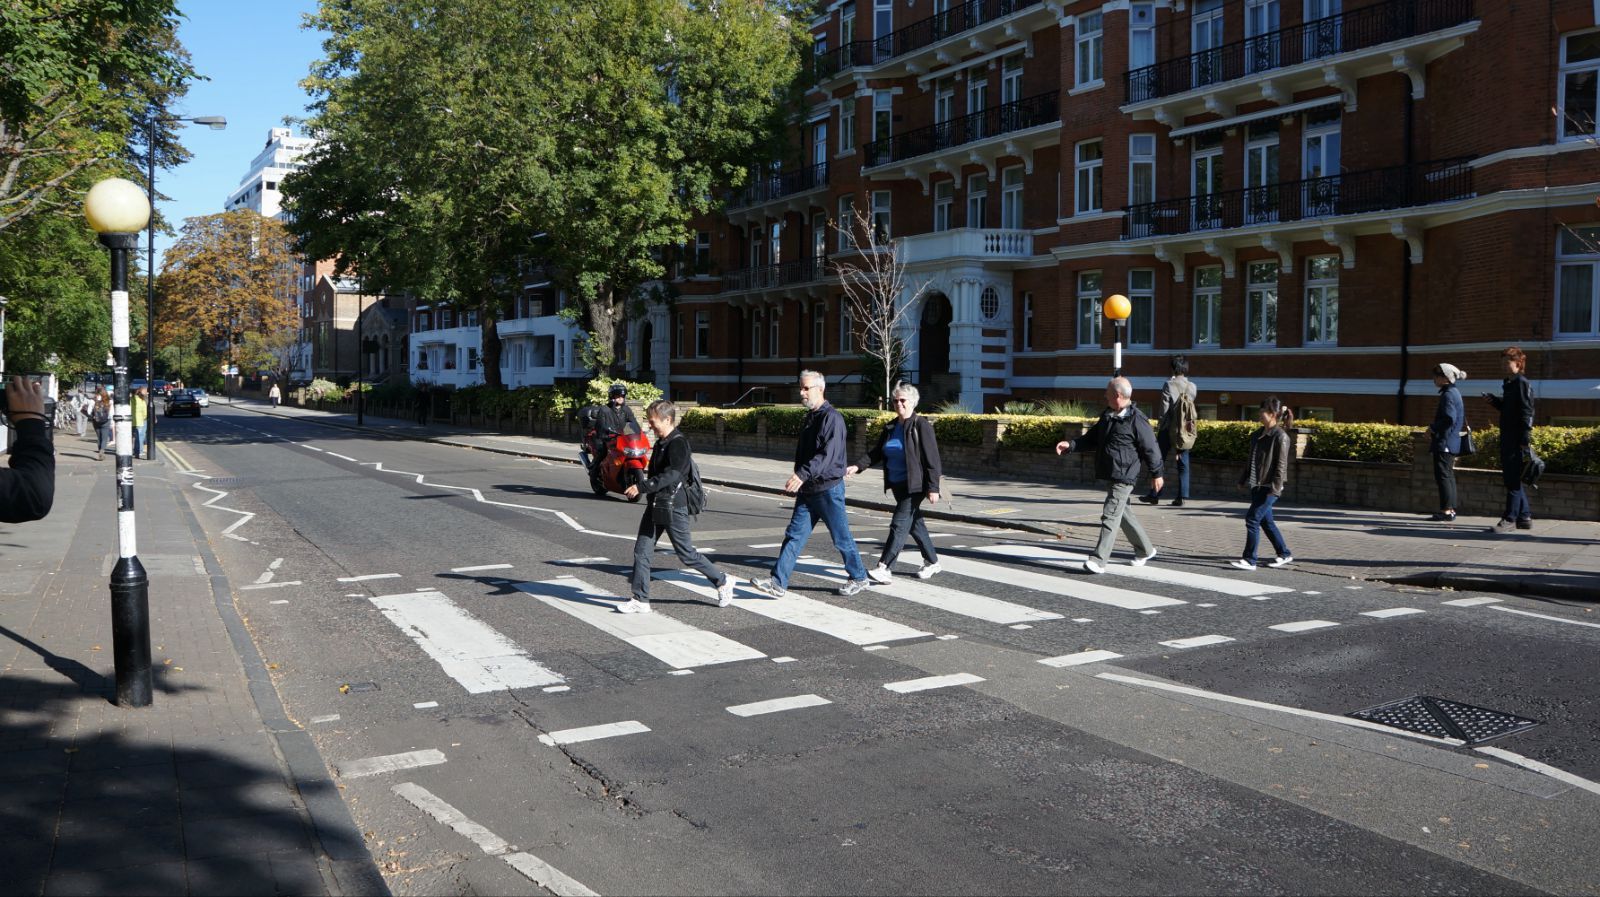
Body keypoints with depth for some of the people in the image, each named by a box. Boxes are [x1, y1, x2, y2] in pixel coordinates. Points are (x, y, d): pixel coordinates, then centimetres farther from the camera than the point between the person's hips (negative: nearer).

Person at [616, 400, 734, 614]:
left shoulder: (678, 443, -16)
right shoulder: (661, 443, 13)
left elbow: (671, 475, -27)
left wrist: (641, 487, -30)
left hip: (673, 508, -9)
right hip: (655, 506, 9)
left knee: (687, 554, 1)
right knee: (641, 550, 3)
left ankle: (722, 582, 20)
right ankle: (640, 600, 7)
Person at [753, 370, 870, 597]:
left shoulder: (832, 418, -15)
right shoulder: (810, 417, 14)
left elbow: (828, 454, -28)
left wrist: (802, 474, -37)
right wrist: (799, 479, 20)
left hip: (828, 489, -8)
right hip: (807, 491, 8)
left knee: (841, 538, 4)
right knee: (794, 535, 2)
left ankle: (859, 578, 21)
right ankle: (778, 583, 0)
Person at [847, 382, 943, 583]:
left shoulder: (921, 425, -11)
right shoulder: (891, 427, 11)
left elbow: (932, 458, -14)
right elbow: (877, 452, 10)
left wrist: (933, 487, -19)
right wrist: (857, 466, -5)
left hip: (914, 485, -8)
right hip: (898, 484, 8)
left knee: (899, 524, -11)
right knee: (914, 523, 16)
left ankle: (885, 568, -14)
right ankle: (932, 562, 30)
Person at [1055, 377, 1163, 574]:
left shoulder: (1136, 419, -14)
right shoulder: (1107, 415, 11)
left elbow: (1150, 448, -8)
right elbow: (1091, 438, 17)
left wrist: (1156, 474, -2)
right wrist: (1071, 445, 1)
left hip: (1124, 478, -9)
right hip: (1109, 475, 9)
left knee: (1110, 516, -11)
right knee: (1123, 513, 19)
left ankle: (1099, 561, -13)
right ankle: (1145, 550, 36)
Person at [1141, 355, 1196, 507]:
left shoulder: (1169, 384, -9)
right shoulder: (1192, 387, 1)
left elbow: (1163, 408, -9)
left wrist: (1159, 425, -1)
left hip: (1169, 428, -3)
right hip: (1185, 430, 3)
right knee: (1183, 463, 7)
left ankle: (1154, 495, 9)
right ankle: (1182, 497, 3)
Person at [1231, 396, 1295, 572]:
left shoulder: (1281, 437, -12)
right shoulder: (1258, 435, 12)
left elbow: (1281, 465, -14)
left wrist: (1275, 488, -19)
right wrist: (1243, 479, 19)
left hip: (1269, 487, -8)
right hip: (1256, 485, 9)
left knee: (1252, 519, -11)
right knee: (1266, 521, 15)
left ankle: (1249, 560, -6)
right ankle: (1284, 554, 29)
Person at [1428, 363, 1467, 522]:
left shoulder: (1448, 395, -15)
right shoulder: (1454, 392, 16)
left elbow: (1449, 419, -25)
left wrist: (1432, 428, -11)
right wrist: (1434, 429, 15)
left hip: (1445, 442, -10)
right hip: (1451, 441, 10)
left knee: (1443, 475, -8)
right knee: (1448, 475, 13)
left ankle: (1446, 511, -7)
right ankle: (1450, 509, 18)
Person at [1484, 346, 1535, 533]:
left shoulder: (1522, 383, -11)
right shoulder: (1509, 384, 16)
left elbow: (1526, 412, -16)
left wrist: (1525, 440, -20)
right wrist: (1495, 401, 6)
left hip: (1517, 440, -10)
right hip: (1507, 438, 10)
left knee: (1513, 480, -7)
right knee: (1512, 479, 14)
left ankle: (1510, 519, -5)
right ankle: (1524, 517, 21)